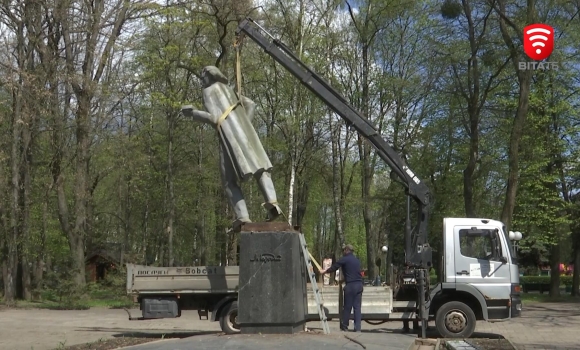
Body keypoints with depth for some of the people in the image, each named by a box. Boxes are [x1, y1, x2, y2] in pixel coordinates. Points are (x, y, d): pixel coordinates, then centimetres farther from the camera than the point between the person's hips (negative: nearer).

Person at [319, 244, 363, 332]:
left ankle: (344, 326, 13)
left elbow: (334, 267, 5)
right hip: (359, 284, 6)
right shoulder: (356, 260, 17)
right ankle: (357, 328, 1)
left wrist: (324, 271, 23)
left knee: (347, 307, 3)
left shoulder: (344, 259, -2)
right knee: (357, 307, 5)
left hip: (350, 285, -5)